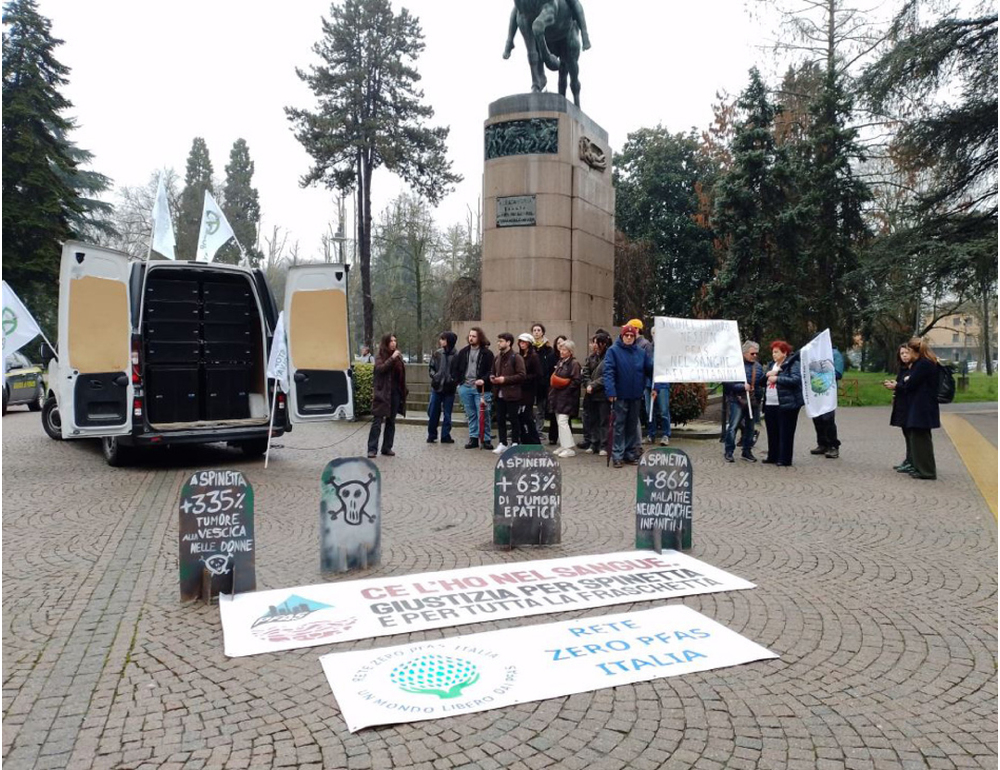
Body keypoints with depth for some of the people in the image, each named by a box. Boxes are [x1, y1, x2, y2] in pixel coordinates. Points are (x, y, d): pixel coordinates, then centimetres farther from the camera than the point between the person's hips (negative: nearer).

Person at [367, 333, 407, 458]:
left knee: (391, 422, 8)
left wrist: (403, 391, 11)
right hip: (383, 393, -5)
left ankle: (387, 448, 15)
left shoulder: (398, 356, 10)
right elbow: (380, 369, -21)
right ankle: (372, 449, -4)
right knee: (377, 421, -6)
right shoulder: (380, 356, -2)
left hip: (395, 393, 5)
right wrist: (392, 358, -24)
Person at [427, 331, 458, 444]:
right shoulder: (437, 353, 3)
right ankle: (431, 435, 19)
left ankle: (445, 435, 16)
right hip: (437, 387, 3)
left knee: (447, 413, 6)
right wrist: (434, 376, -4)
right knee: (433, 412, 7)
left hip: (449, 388, -3)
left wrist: (454, 380, -18)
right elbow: (431, 366, 12)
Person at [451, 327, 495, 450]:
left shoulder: (487, 353, -4)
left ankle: (486, 440, 6)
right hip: (465, 387, 5)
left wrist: (484, 380, -23)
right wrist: (458, 380, 6)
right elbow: (454, 367, 16)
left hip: (481, 388, -5)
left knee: (483, 415, -3)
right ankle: (473, 438, 19)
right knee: (471, 415, 12)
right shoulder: (463, 352, 10)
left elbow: (491, 371, -9)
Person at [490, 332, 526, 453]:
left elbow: (521, 375, -14)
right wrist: (492, 377, 3)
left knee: (513, 419, 2)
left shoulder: (516, 358, -7)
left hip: (511, 394, -6)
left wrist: (505, 379, -18)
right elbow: (493, 372, 27)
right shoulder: (497, 358, 14)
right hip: (499, 394, 7)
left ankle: (515, 444, 12)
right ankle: (503, 443, 16)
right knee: (500, 419, 8)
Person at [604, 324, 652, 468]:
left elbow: (651, 369, 9)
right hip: (620, 395, -4)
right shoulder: (613, 351, -5)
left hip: (636, 396, 4)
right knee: (619, 426, -1)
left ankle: (630, 454, 21)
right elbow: (608, 371, -13)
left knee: (633, 426, 12)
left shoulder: (641, 352, 8)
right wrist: (611, 391, -23)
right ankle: (617, 456, 3)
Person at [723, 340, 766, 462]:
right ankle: (729, 452, 1)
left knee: (750, 427, 13)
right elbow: (728, 383, -13)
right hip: (738, 400, -6)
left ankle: (747, 451, 24)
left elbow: (762, 383, 19)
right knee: (733, 426, -7)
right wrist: (742, 386, -20)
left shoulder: (758, 367, 12)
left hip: (753, 401, 6)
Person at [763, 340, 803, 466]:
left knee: (785, 433, -3)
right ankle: (773, 457, 22)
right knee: (772, 432, 12)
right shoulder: (772, 365, 18)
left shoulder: (793, 364, -7)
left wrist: (777, 378, -17)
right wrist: (768, 374, -4)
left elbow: (796, 380, -21)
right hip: (770, 405, 8)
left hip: (786, 404, -8)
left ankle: (784, 459, 2)